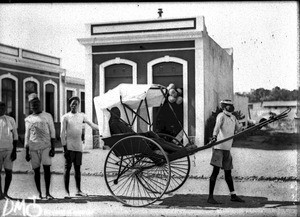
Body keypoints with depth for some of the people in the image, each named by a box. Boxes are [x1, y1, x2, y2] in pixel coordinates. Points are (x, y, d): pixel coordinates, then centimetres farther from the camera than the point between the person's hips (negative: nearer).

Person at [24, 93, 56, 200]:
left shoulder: (47, 116, 7)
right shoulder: (28, 119, 13)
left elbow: (52, 133, 4)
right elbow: (27, 136, 15)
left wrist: (53, 148, -5)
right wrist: (27, 152, 9)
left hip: (46, 146, -2)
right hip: (33, 148, 2)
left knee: (47, 168, -11)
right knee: (36, 170, 2)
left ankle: (47, 193, -7)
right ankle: (39, 193, 9)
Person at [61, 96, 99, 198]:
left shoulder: (82, 116, 10)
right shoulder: (65, 117, -2)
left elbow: (92, 125, 9)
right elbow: (62, 133, -4)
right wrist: (64, 147, -9)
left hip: (78, 146, 4)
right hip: (69, 146, -4)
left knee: (77, 168, 9)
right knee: (68, 168, -2)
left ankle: (78, 190, 17)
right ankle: (67, 191, 3)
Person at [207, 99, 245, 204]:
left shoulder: (233, 118, 15)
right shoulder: (221, 116, -9)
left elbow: (239, 128, 27)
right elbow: (217, 126, -28)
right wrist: (214, 136, -45)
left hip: (227, 148, 8)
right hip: (219, 147, -7)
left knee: (228, 172, 15)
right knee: (216, 171, -9)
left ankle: (233, 195, 22)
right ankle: (210, 197, -7)